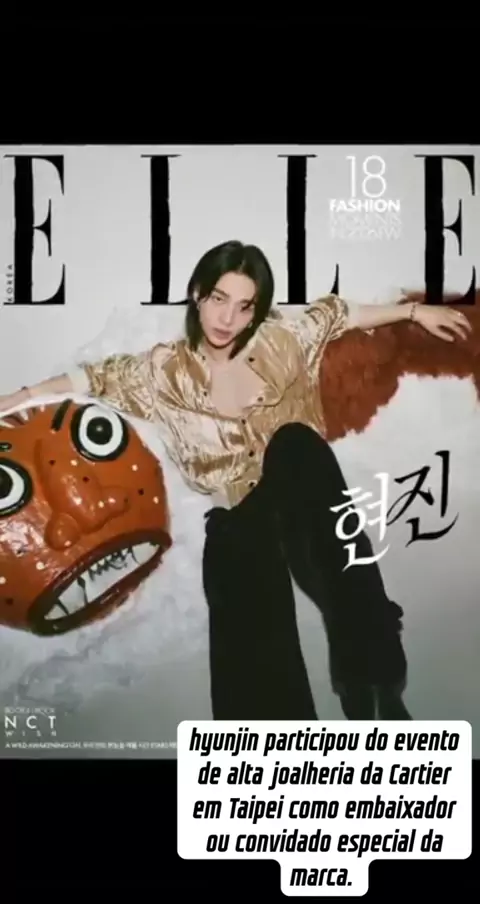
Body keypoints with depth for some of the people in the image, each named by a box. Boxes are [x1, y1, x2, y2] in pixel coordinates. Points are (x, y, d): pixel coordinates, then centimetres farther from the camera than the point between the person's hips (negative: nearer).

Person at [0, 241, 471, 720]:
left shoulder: (279, 342, 8)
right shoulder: (167, 369, 7)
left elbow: (337, 313, 20)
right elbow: (94, 378, 12)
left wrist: (416, 310, 25)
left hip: (305, 507, 1)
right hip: (241, 516, 0)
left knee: (293, 440, -36)